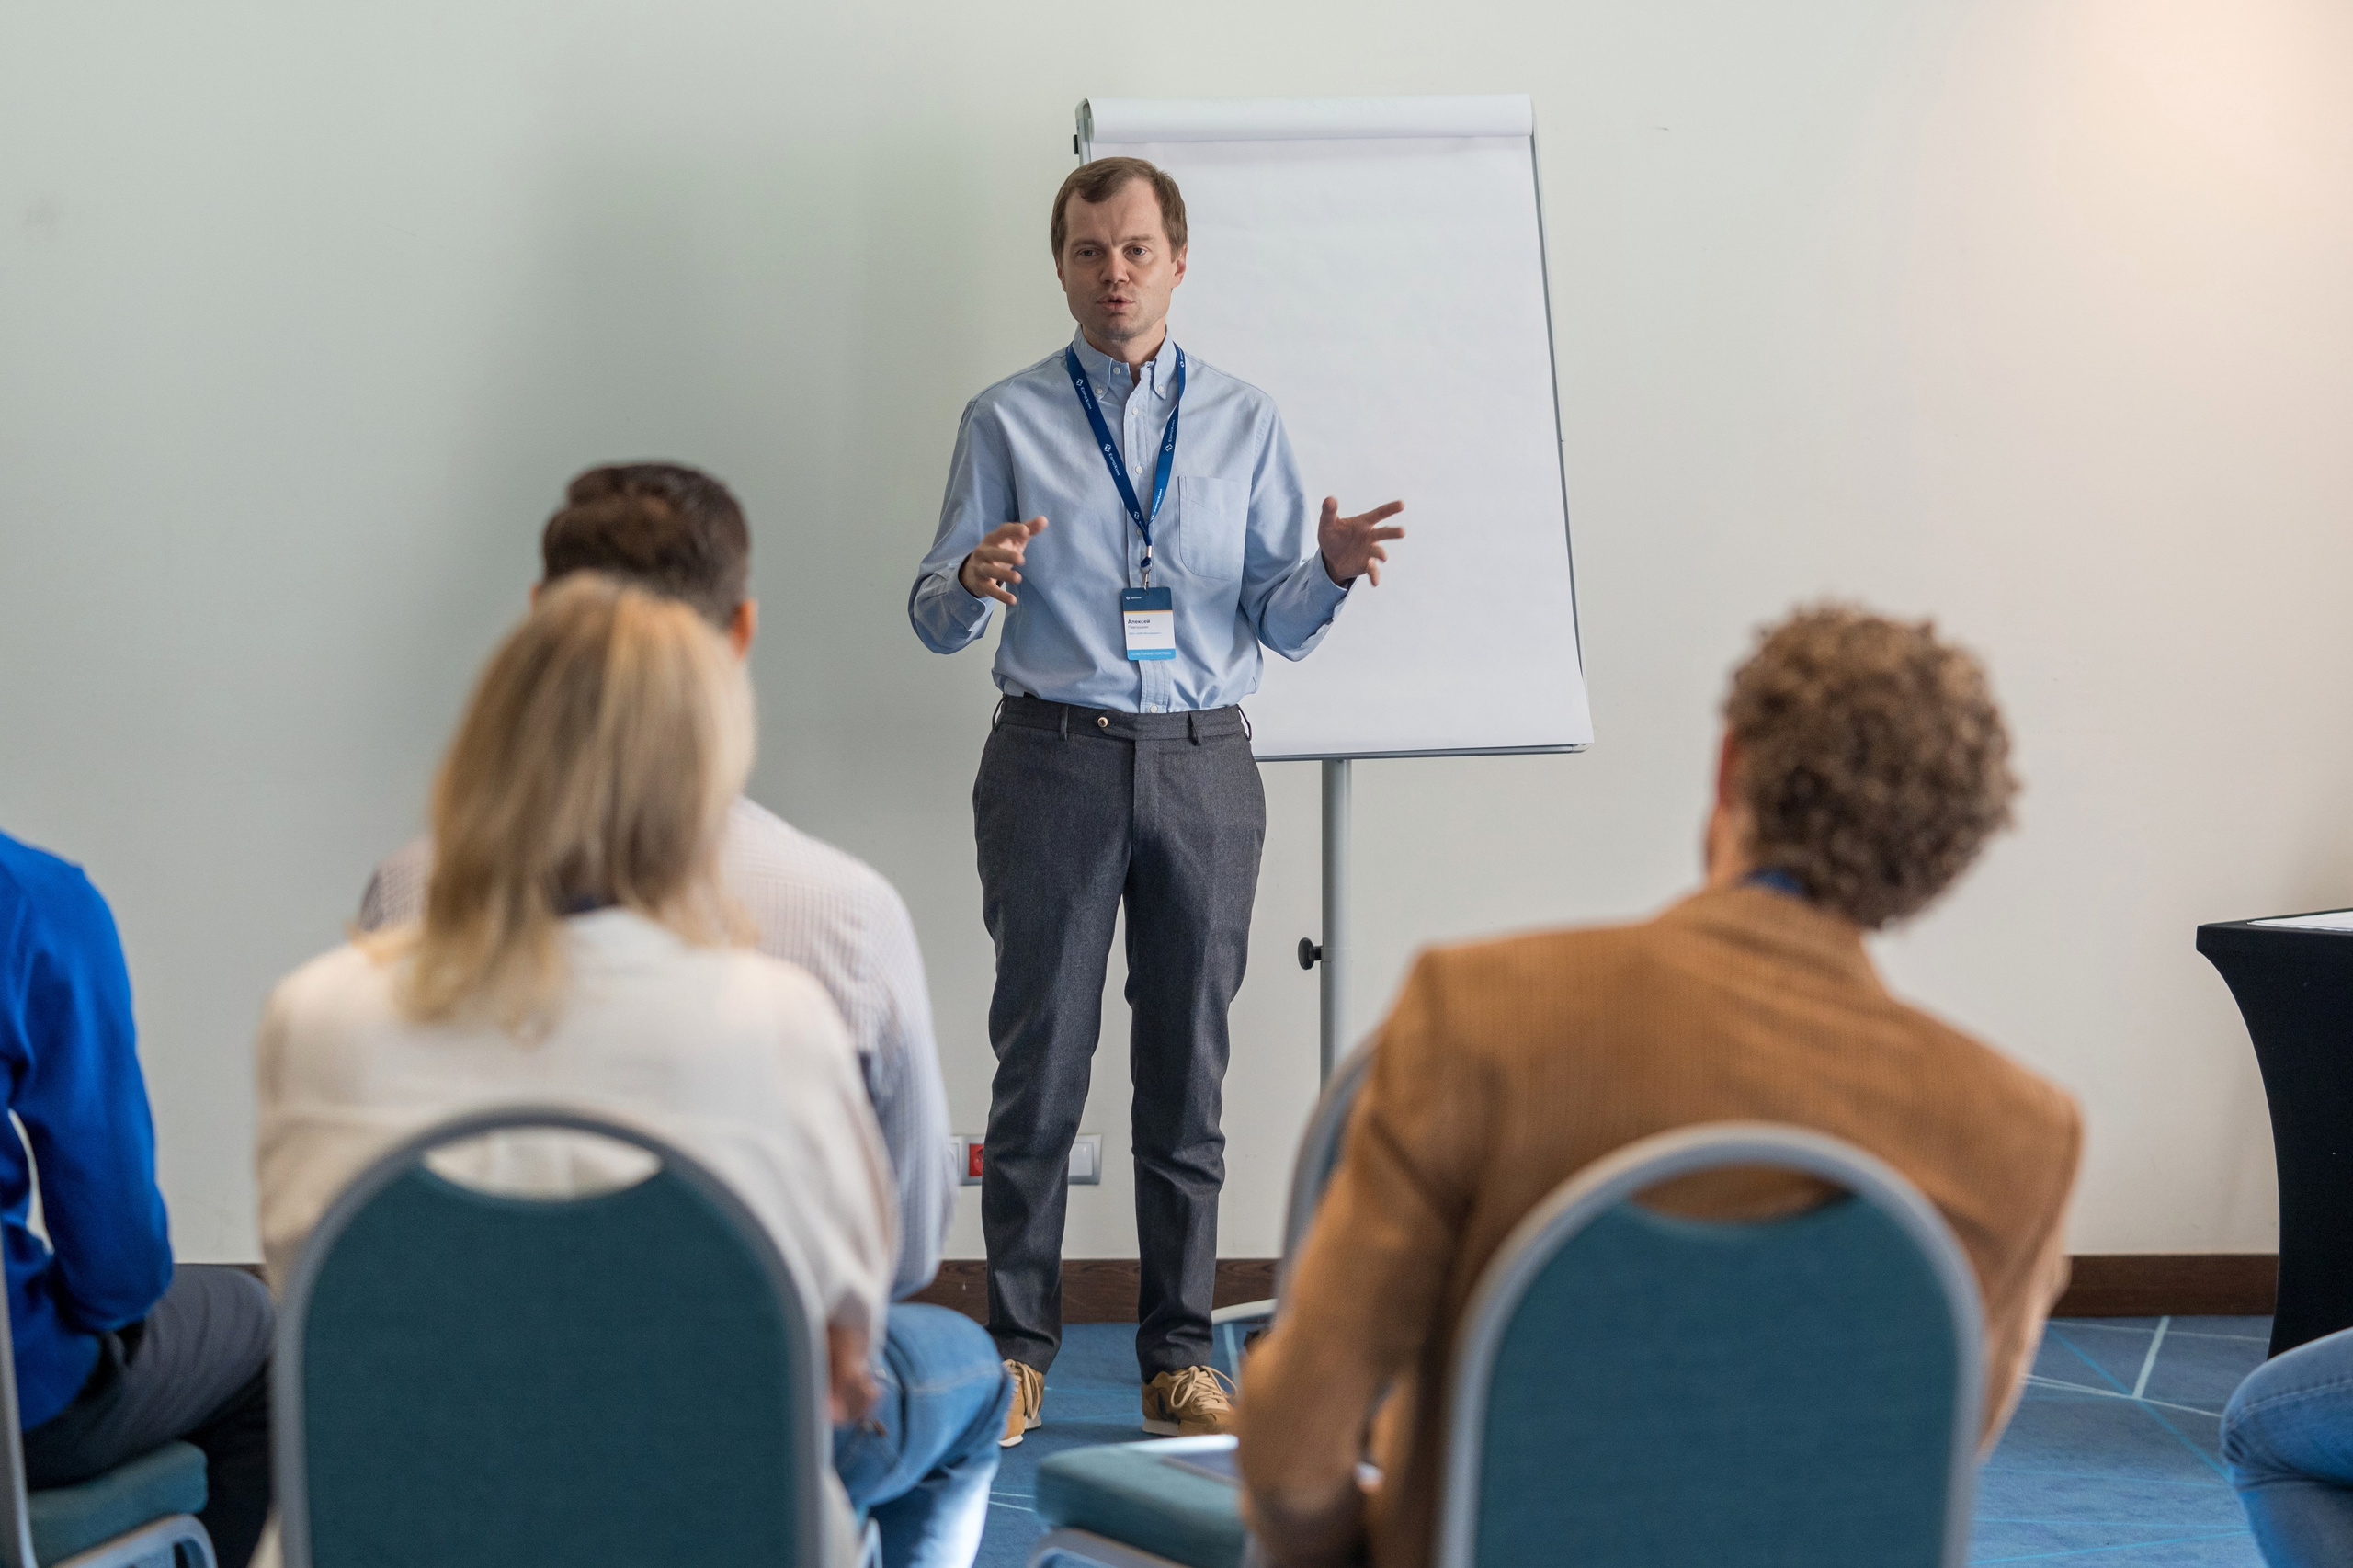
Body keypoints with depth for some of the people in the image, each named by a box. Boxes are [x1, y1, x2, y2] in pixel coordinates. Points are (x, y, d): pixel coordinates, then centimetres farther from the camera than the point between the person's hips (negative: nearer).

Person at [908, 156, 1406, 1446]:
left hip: (1202, 763, 2)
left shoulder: (1242, 420, 11)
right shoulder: (1007, 421, 7)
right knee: (1041, 1062, 0)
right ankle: (1017, 1350, 10)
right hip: (1055, 757, -1)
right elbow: (933, 618, 3)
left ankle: (1178, 1356, 13)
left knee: (1187, 1069, 5)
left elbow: (1278, 623, 8)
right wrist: (972, 582, -20)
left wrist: (1330, 570, -14)